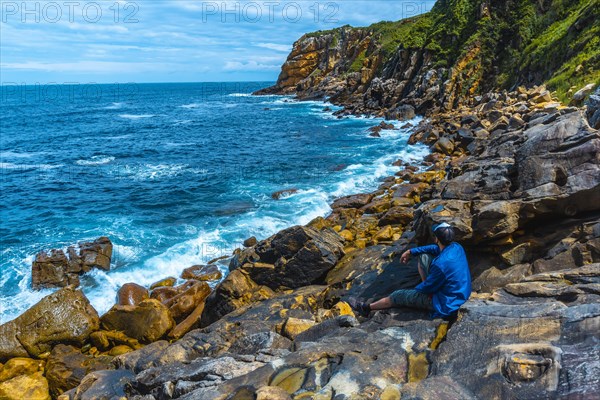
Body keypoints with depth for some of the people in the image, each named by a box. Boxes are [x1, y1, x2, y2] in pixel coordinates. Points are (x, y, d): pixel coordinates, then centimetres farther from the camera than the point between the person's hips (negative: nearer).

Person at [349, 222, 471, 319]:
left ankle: (367, 308, 25)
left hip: (445, 302, -7)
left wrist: (416, 289, 3)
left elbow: (428, 287, -19)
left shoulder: (441, 264, -35)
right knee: (423, 257, 9)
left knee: (400, 295, 6)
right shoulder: (457, 247, -10)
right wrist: (411, 252, 11)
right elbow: (436, 248, 11)